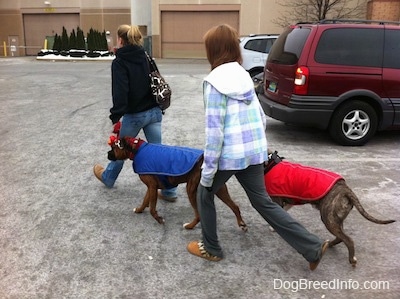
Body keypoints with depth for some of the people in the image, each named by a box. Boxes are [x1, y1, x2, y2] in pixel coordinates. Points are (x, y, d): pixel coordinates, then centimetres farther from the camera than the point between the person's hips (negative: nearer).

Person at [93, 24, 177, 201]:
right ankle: (168, 191, 10)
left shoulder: (119, 62, -12)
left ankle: (108, 178, 42)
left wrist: (115, 117, -23)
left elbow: (120, 92, -23)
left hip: (134, 115, -5)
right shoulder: (145, 57, 8)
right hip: (154, 111, 5)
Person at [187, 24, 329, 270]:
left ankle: (211, 248, 32)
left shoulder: (215, 81, -14)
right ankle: (313, 247, 17)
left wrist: (208, 169, -13)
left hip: (229, 154, -7)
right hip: (254, 151, 7)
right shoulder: (243, 75, 8)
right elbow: (261, 117, 13)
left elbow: (214, 129, -18)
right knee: (262, 201, 17)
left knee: (205, 195, 18)